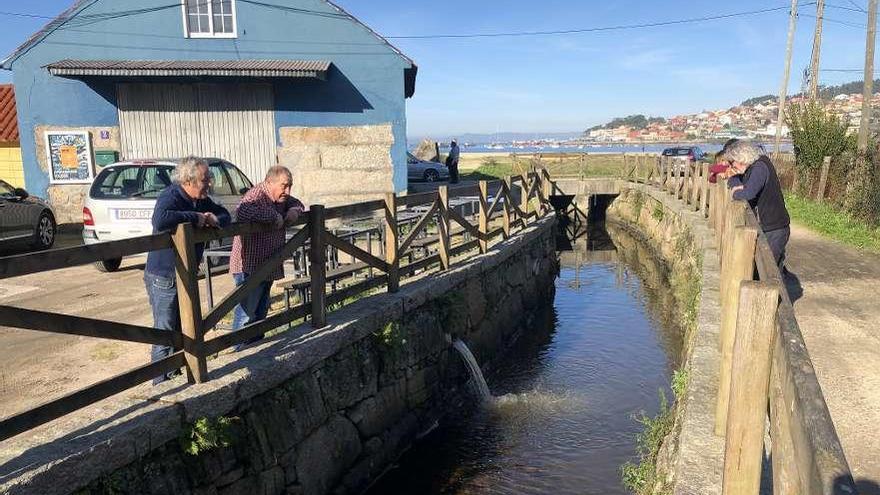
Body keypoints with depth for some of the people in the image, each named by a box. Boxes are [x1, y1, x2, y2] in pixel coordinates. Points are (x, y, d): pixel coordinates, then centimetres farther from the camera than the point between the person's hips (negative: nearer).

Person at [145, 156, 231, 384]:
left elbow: (225, 215, 17)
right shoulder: (170, 197, -21)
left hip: (186, 276, 9)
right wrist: (195, 218, -31)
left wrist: (214, 219, -7)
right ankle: (161, 380, 8)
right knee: (165, 332, -3)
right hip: (163, 277, -9)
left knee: (183, 330, 19)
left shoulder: (202, 200, 4)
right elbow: (160, 220, -42)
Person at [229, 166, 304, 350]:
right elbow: (242, 212, -40)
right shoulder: (257, 195, -20)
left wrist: (294, 211, 2)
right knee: (246, 312, -4)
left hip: (268, 266, 10)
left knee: (261, 311, 19)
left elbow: (297, 204, 27)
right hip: (249, 267, -9)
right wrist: (274, 216, -31)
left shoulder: (280, 198, 8)